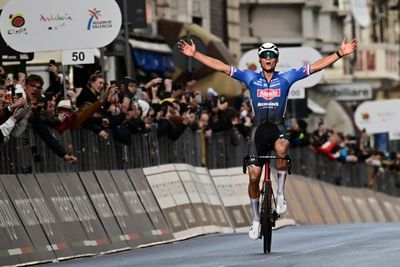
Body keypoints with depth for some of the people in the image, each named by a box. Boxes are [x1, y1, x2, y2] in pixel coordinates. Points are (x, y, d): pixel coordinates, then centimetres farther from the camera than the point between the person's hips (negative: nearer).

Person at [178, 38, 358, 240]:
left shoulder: (286, 78, 5)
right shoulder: (250, 77, 7)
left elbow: (317, 66, 1)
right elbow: (220, 66, 4)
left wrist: (340, 54, -7)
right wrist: (194, 54, -2)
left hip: (278, 127, -2)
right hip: (259, 128, 2)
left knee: (282, 149, -37)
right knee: (253, 176, -4)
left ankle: (280, 194, -20)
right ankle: (256, 219, 12)